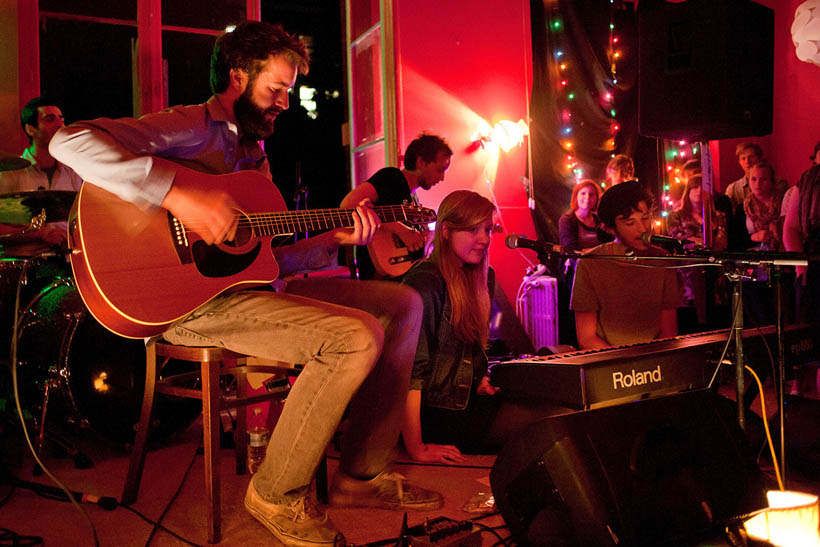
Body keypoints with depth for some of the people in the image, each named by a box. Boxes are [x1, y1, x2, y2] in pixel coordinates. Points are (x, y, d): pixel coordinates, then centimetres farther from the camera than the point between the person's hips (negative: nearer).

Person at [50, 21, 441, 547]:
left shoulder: (254, 153, 23)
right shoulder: (192, 127, -5)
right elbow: (70, 141, -21)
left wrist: (335, 239, 6)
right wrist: (179, 193, -29)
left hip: (250, 284, 9)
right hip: (192, 298, -9)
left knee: (403, 303, 5)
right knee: (358, 337, -28)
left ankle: (362, 474, 6)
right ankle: (278, 493, -8)